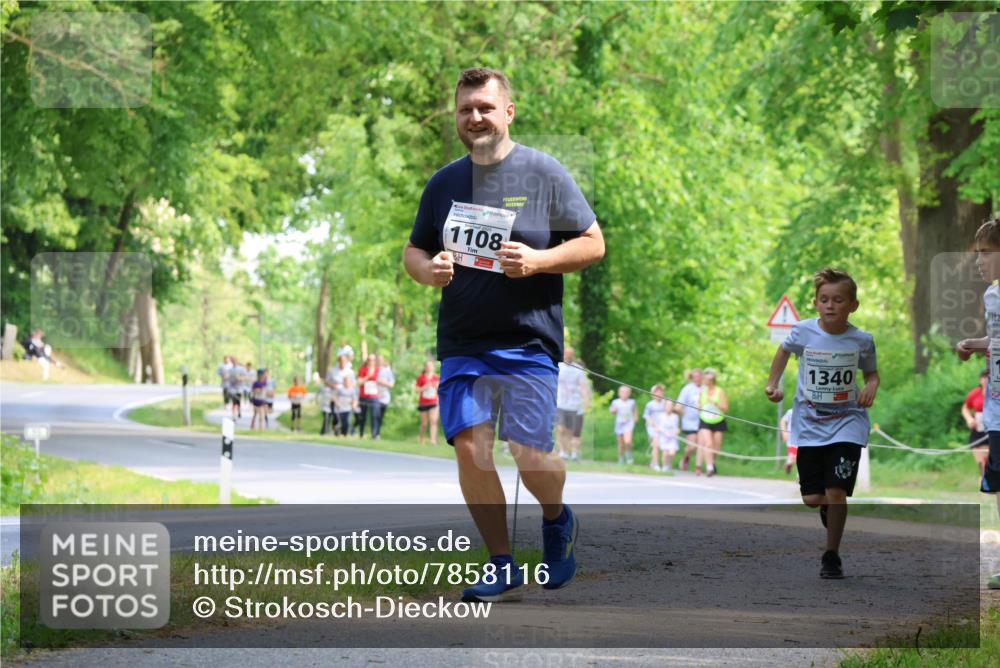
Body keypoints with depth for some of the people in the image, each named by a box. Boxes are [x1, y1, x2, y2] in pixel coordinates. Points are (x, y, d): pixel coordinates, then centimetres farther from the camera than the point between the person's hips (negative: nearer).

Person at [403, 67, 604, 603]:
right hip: (462, 345, 3)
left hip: (529, 342, -3)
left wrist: (537, 261, -17)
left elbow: (593, 244, 0)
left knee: (531, 458, -6)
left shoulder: (544, 173, -1)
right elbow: (413, 251, 19)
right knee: (470, 449, -7)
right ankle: (501, 566, 8)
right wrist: (428, 270, -5)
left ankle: (557, 520, 28)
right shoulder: (444, 182, 11)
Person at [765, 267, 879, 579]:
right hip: (810, 422, 1)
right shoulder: (804, 331, -8)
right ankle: (829, 508, 39)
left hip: (847, 422, -1)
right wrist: (772, 384, 6)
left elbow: (872, 373, 8)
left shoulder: (862, 340, -8)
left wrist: (871, 387, -13)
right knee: (812, 499, 0)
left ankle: (832, 556, 4)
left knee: (836, 492, -14)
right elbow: (783, 351, 14)